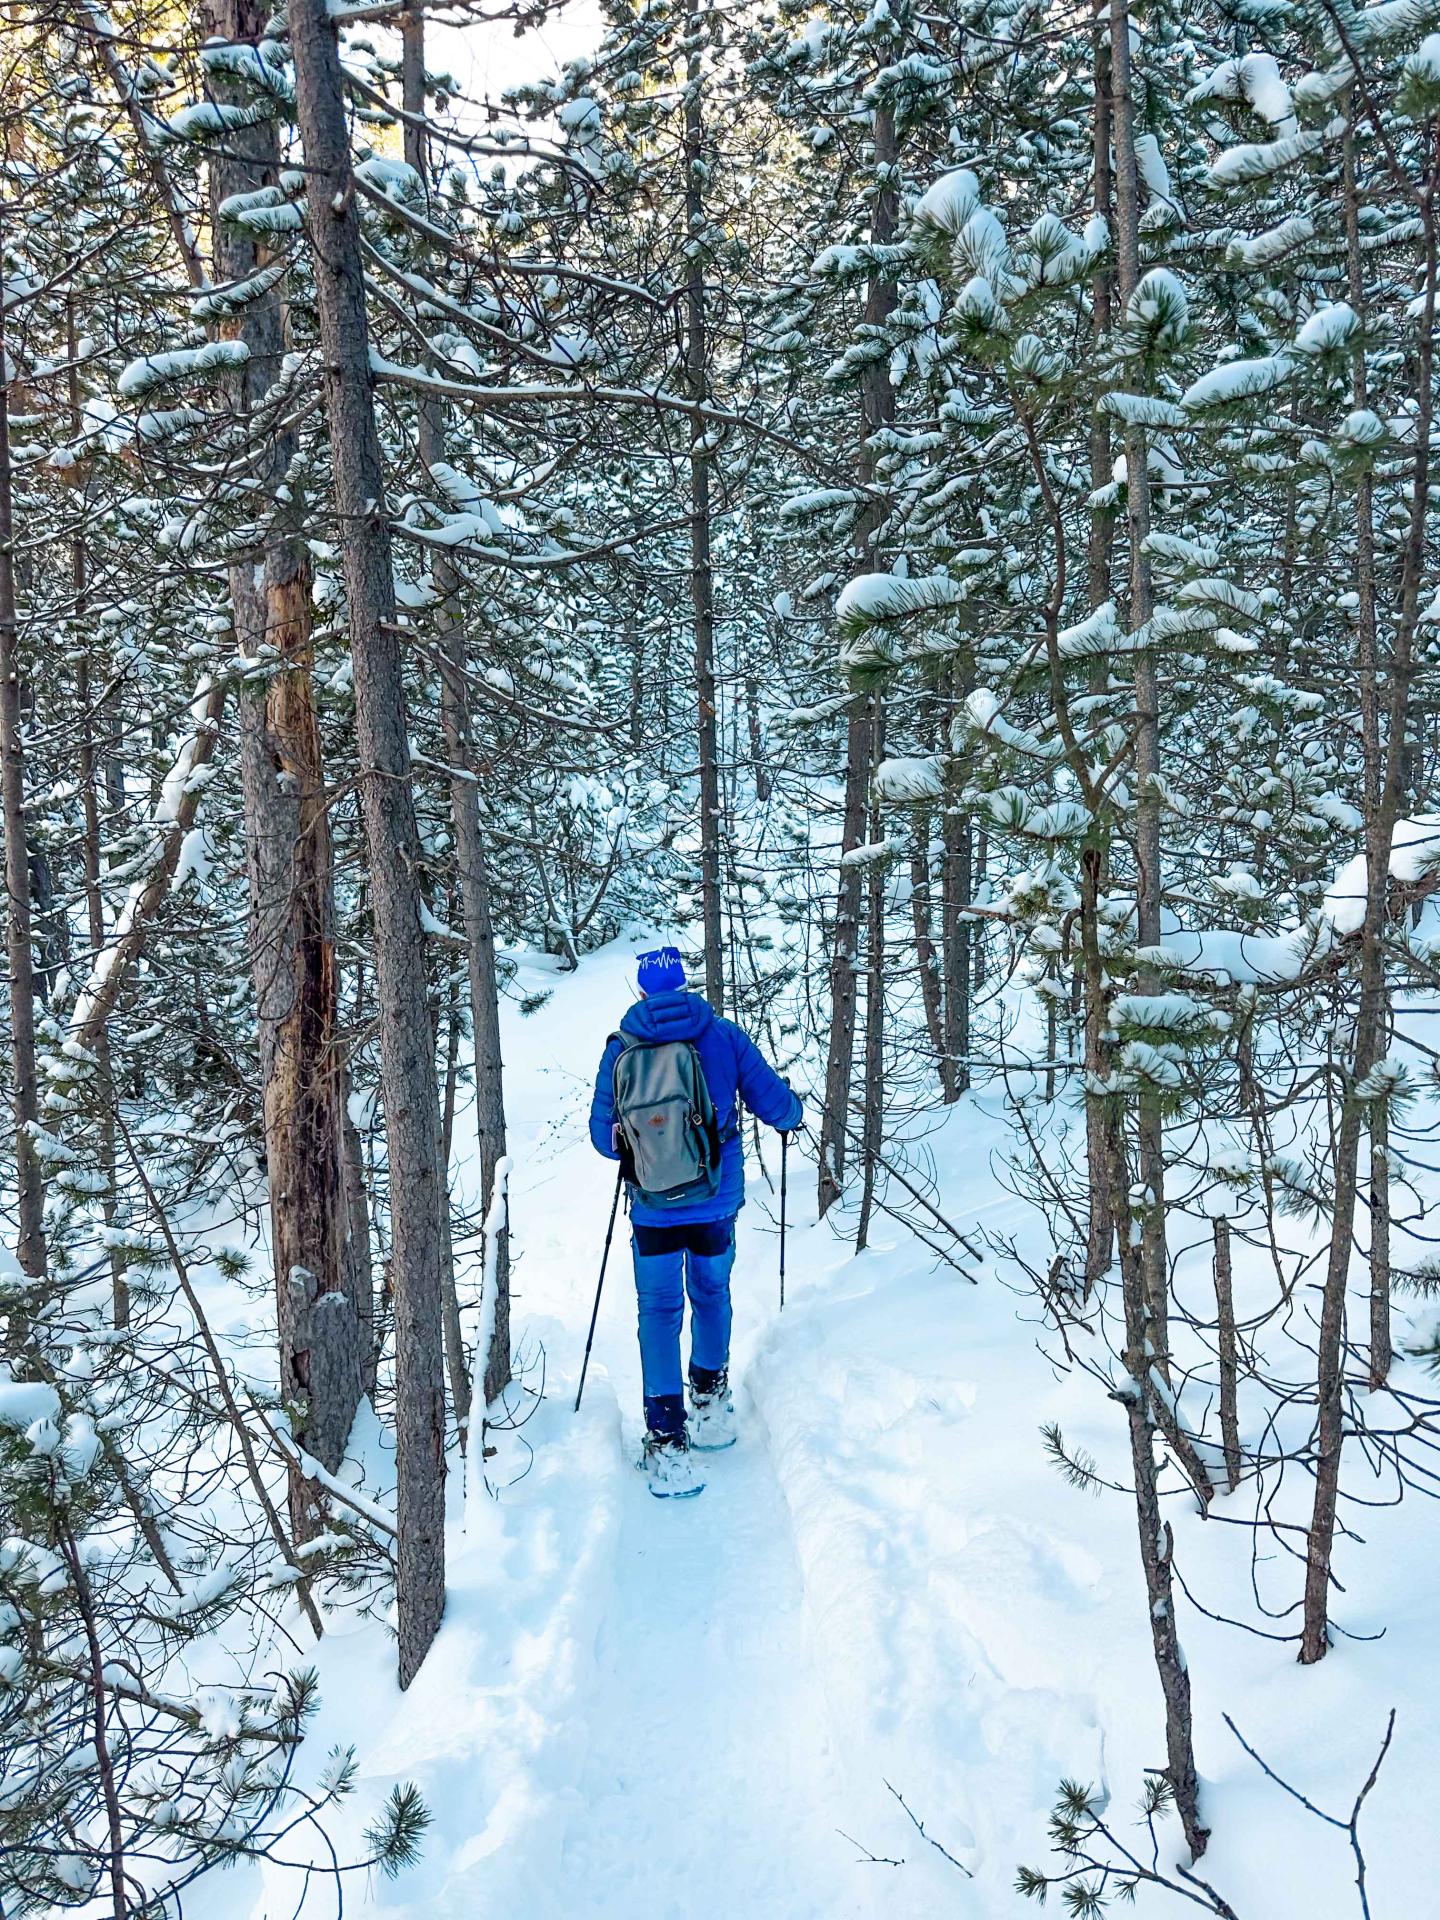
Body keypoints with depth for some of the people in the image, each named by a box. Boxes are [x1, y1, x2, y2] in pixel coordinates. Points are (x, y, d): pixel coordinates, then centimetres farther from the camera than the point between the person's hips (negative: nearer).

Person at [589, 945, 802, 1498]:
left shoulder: (620, 1049, -5)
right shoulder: (723, 1036, -7)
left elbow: (604, 1139, 1)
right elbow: (775, 1103, -3)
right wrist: (793, 1114, 21)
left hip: (651, 1209, 0)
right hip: (716, 1203, 1)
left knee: (659, 1312, 7)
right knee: (711, 1296, 21)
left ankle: (666, 1441, 1)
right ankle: (711, 1407, 37)